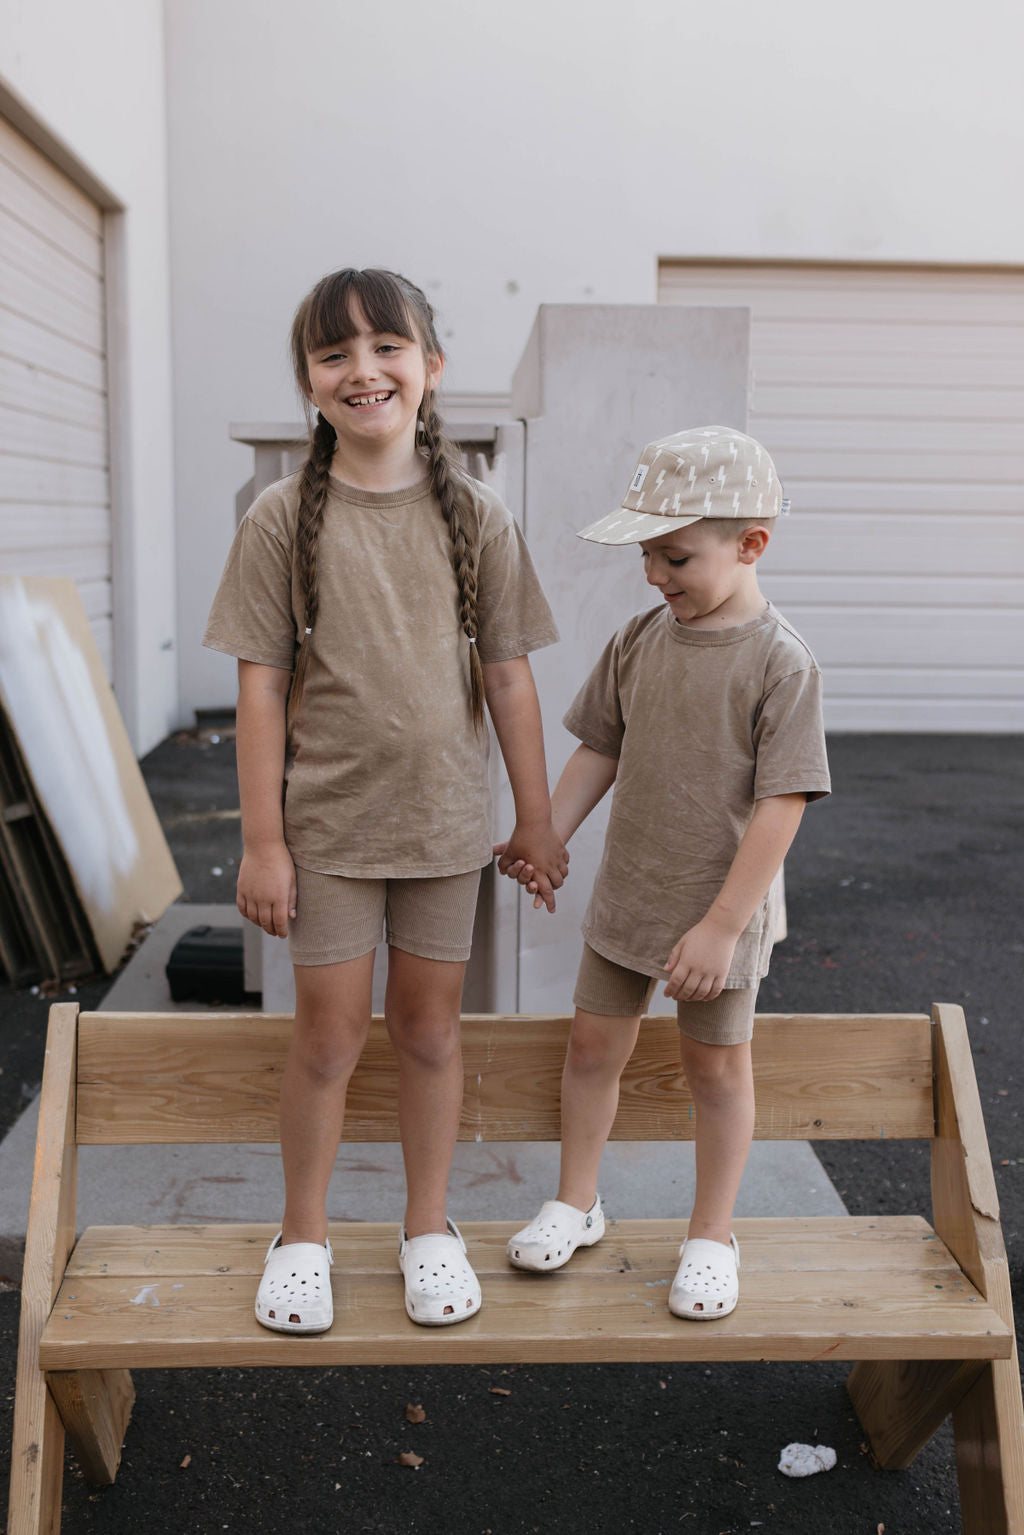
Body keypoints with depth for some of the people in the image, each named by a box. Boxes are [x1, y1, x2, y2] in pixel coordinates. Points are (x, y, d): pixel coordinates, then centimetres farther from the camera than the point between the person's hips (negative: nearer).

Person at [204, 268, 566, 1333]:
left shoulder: (474, 518, -1)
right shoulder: (282, 520, -5)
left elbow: (507, 676, 2)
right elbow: (262, 687, -5)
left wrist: (536, 817, 4)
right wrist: (261, 841, -6)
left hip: (443, 818, 1)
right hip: (327, 821, -1)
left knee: (430, 1026, 12)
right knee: (329, 1033, 7)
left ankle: (429, 1228, 32)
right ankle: (302, 1234, 30)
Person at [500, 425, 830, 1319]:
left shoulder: (780, 663, -18)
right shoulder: (639, 641, -1)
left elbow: (780, 807, -19)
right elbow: (600, 752, 9)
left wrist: (721, 925, -20)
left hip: (721, 910, -5)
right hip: (625, 896, 5)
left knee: (718, 1066, 12)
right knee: (594, 1045, 14)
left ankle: (711, 1237, 31)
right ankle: (576, 1204, 35)